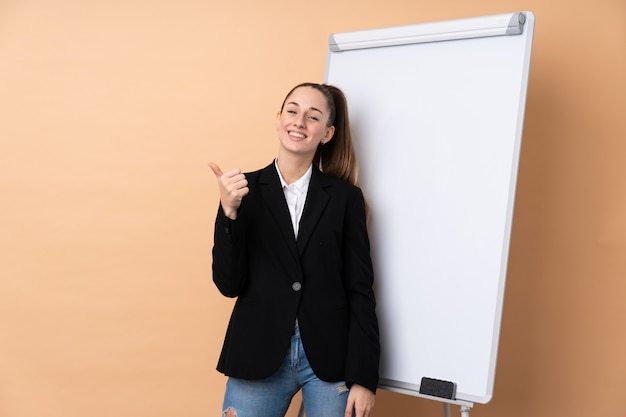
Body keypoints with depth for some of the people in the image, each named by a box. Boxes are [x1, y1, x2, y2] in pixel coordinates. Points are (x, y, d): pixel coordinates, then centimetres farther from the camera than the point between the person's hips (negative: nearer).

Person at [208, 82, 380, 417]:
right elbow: (229, 285, -3)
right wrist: (229, 211, -16)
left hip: (330, 359, 0)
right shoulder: (246, 189, 1)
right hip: (258, 357, 1)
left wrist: (364, 377, -4)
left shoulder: (345, 197, -1)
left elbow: (360, 291, -1)